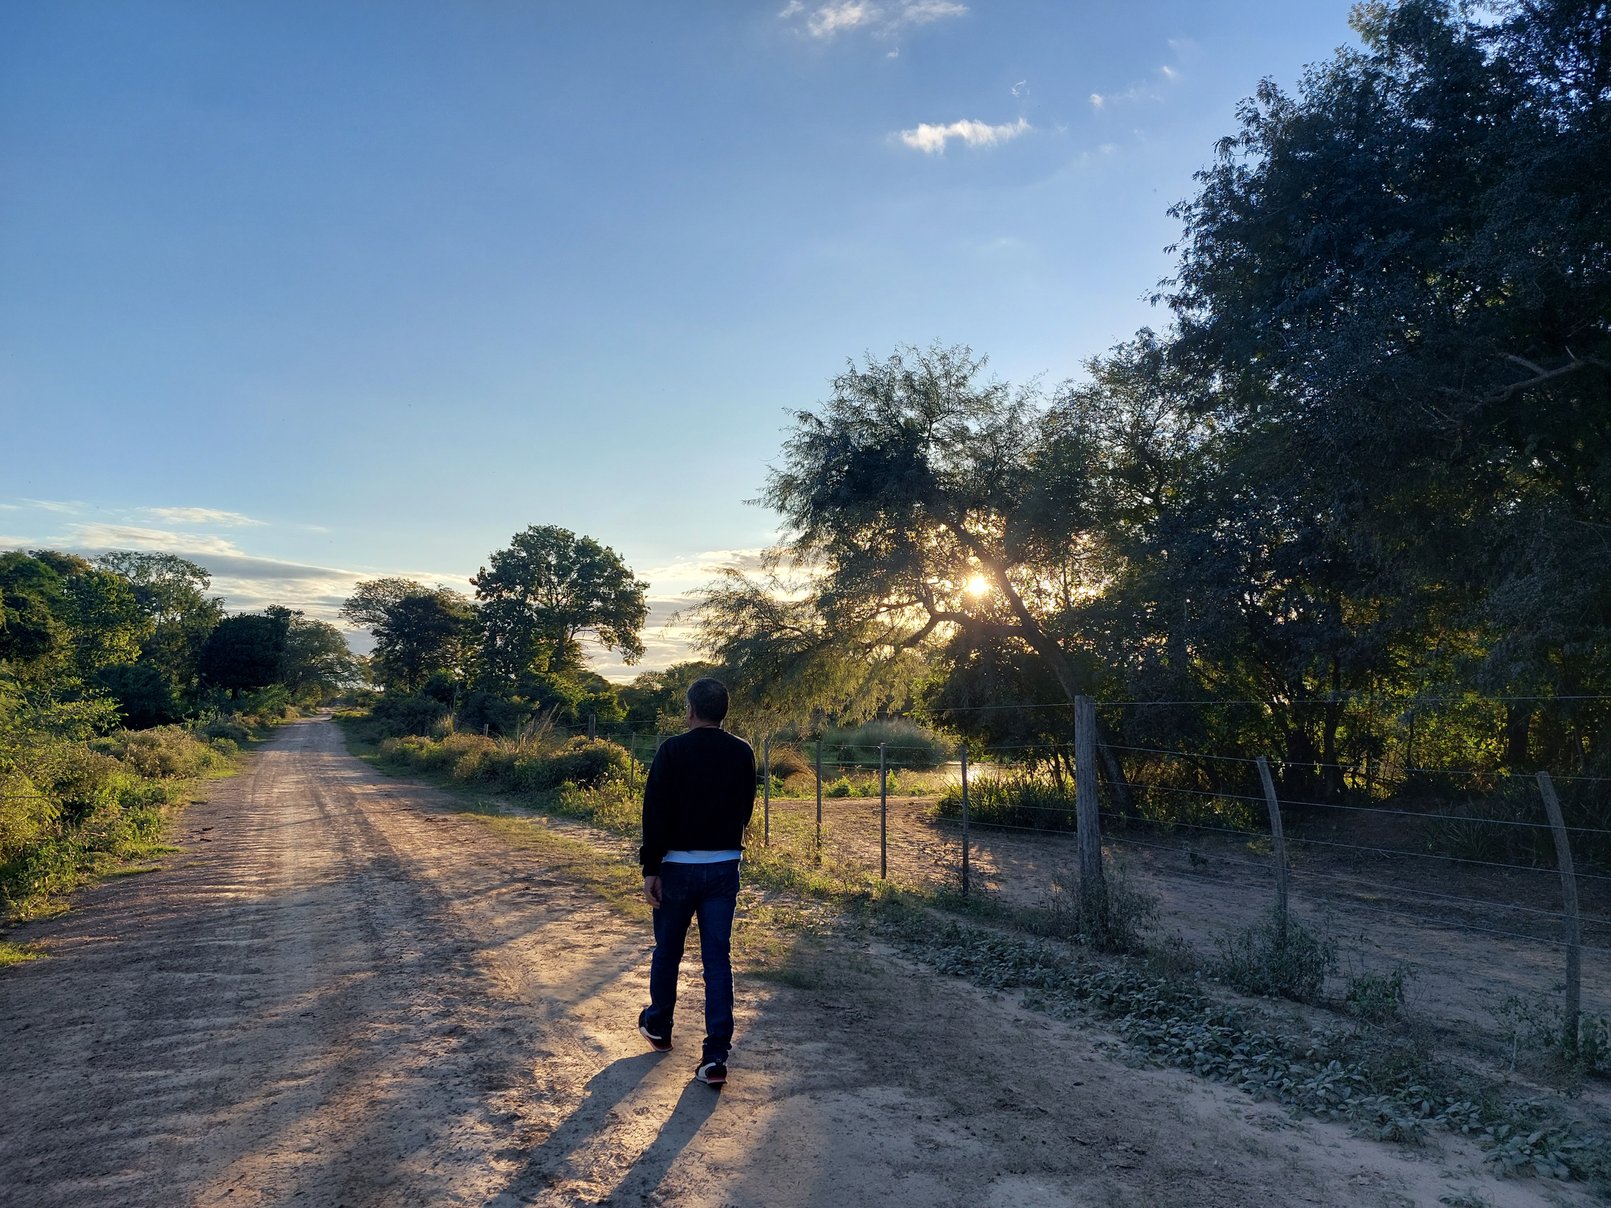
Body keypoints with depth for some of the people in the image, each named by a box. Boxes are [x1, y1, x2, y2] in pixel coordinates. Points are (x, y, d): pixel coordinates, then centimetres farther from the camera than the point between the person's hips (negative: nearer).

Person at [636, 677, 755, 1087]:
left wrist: (650, 868, -10)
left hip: (679, 865, -2)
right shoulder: (742, 753, 1)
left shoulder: (673, 750, -11)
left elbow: (656, 812, -14)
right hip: (724, 867, 3)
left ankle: (658, 1027, 36)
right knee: (718, 958, 4)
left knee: (667, 951, 17)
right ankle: (716, 1056, 1)